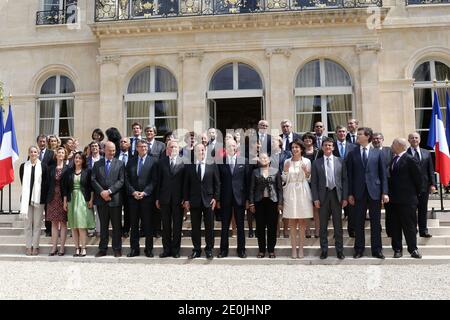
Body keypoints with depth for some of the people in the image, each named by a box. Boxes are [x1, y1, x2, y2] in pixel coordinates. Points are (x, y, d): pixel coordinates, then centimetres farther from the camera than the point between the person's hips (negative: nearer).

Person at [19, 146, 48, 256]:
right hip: (26, 198, 1)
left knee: (37, 224, 3)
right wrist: (26, 195, 2)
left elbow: (45, 183, 2)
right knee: (28, 224, 6)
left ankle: (35, 246, 11)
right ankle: (28, 246, 14)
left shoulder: (43, 167, 2)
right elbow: (22, 182, 7)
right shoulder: (23, 166, 5)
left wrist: (43, 197, -5)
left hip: (39, 198, -1)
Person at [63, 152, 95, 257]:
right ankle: (77, 248, 10)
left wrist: (91, 200, -7)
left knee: (82, 225, -6)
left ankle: (83, 248, 0)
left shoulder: (87, 171, 2)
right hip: (72, 199, 3)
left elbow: (91, 187, -1)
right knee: (73, 226, 4)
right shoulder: (69, 172, 10)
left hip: (83, 200, -3)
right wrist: (65, 201, 5)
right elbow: (65, 187, 10)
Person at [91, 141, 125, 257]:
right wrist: (101, 192, -11)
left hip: (115, 199, -2)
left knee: (117, 226, 4)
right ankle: (102, 249, 18)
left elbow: (121, 181, -4)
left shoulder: (120, 164, 3)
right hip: (101, 199, 2)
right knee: (103, 226, 10)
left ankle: (117, 249, 12)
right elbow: (93, 180, 2)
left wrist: (109, 191, -15)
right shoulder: (97, 164, 10)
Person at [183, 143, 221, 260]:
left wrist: (215, 198, -4)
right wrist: (186, 199, 0)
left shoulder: (212, 165, 3)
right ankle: (196, 250, 16)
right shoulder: (190, 167, 5)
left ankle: (209, 250, 16)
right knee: (195, 227, 6)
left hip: (208, 200, -1)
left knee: (209, 227, 5)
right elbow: (186, 184, 6)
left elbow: (217, 183, 3)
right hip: (194, 201, 1)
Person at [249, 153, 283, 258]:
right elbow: (252, 189, 6)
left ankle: (271, 250, 12)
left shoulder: (275, 171, 4)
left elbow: (279, 188, 4)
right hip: (259, 202, 1)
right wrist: (251, 203, 0)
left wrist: (280, 203, -3)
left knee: (272, 226, 2)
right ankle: (261, 250, 13)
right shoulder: (255, 172, 6)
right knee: (260, 227, 3)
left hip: (272, 201, 0)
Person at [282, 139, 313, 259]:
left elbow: (309, 179, 6)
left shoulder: (307, 161, 3)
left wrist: (306, 172, -13)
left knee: (302, 222, 3)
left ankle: (301, 248, 11)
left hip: (303, 193, -1)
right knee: (292, 223, 3)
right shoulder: (287, 162, 5)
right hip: (290, 192, 1)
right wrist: (285, 170, -11)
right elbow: (284, 179, 6)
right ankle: (294, 248, 10)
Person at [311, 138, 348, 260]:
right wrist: (315, 199, -5)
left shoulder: (340, 161, 5)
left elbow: (344, 180, 4)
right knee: (323, 225, 6)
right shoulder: (317, 163, 3)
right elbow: (314, 182, 2)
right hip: (323, 195, 0)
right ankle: (324, 250, 16)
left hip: (336, 194, 0)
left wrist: (345, 197, -2)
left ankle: (339, 250, 16)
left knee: (338, 225, 6)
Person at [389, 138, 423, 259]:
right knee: (395, 226, 9)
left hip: (407, 200, -7)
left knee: (409, 225, 0)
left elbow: (418, 178, -8)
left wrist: (417, 194, 0)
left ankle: (413, 249, 11)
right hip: (394, 199, 7)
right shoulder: (393, 160, 12)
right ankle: (397, 249, 17)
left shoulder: (410, 160, -10)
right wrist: (390, 193, 10)